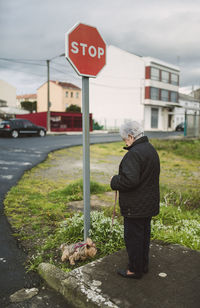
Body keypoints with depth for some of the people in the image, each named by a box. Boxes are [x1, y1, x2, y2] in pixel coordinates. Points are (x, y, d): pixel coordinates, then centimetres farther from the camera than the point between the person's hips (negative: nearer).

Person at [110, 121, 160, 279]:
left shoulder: (134, 153, -23)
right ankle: (144, 265, 37)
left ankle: (135, 270, 21)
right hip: (150, 203, 10)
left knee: (133, 237, 6)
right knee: (144, 234, 21)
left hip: (135, 206, -10)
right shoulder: (151, 149, 9)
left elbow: (129, 180, -31)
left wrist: (115, 181, -12)